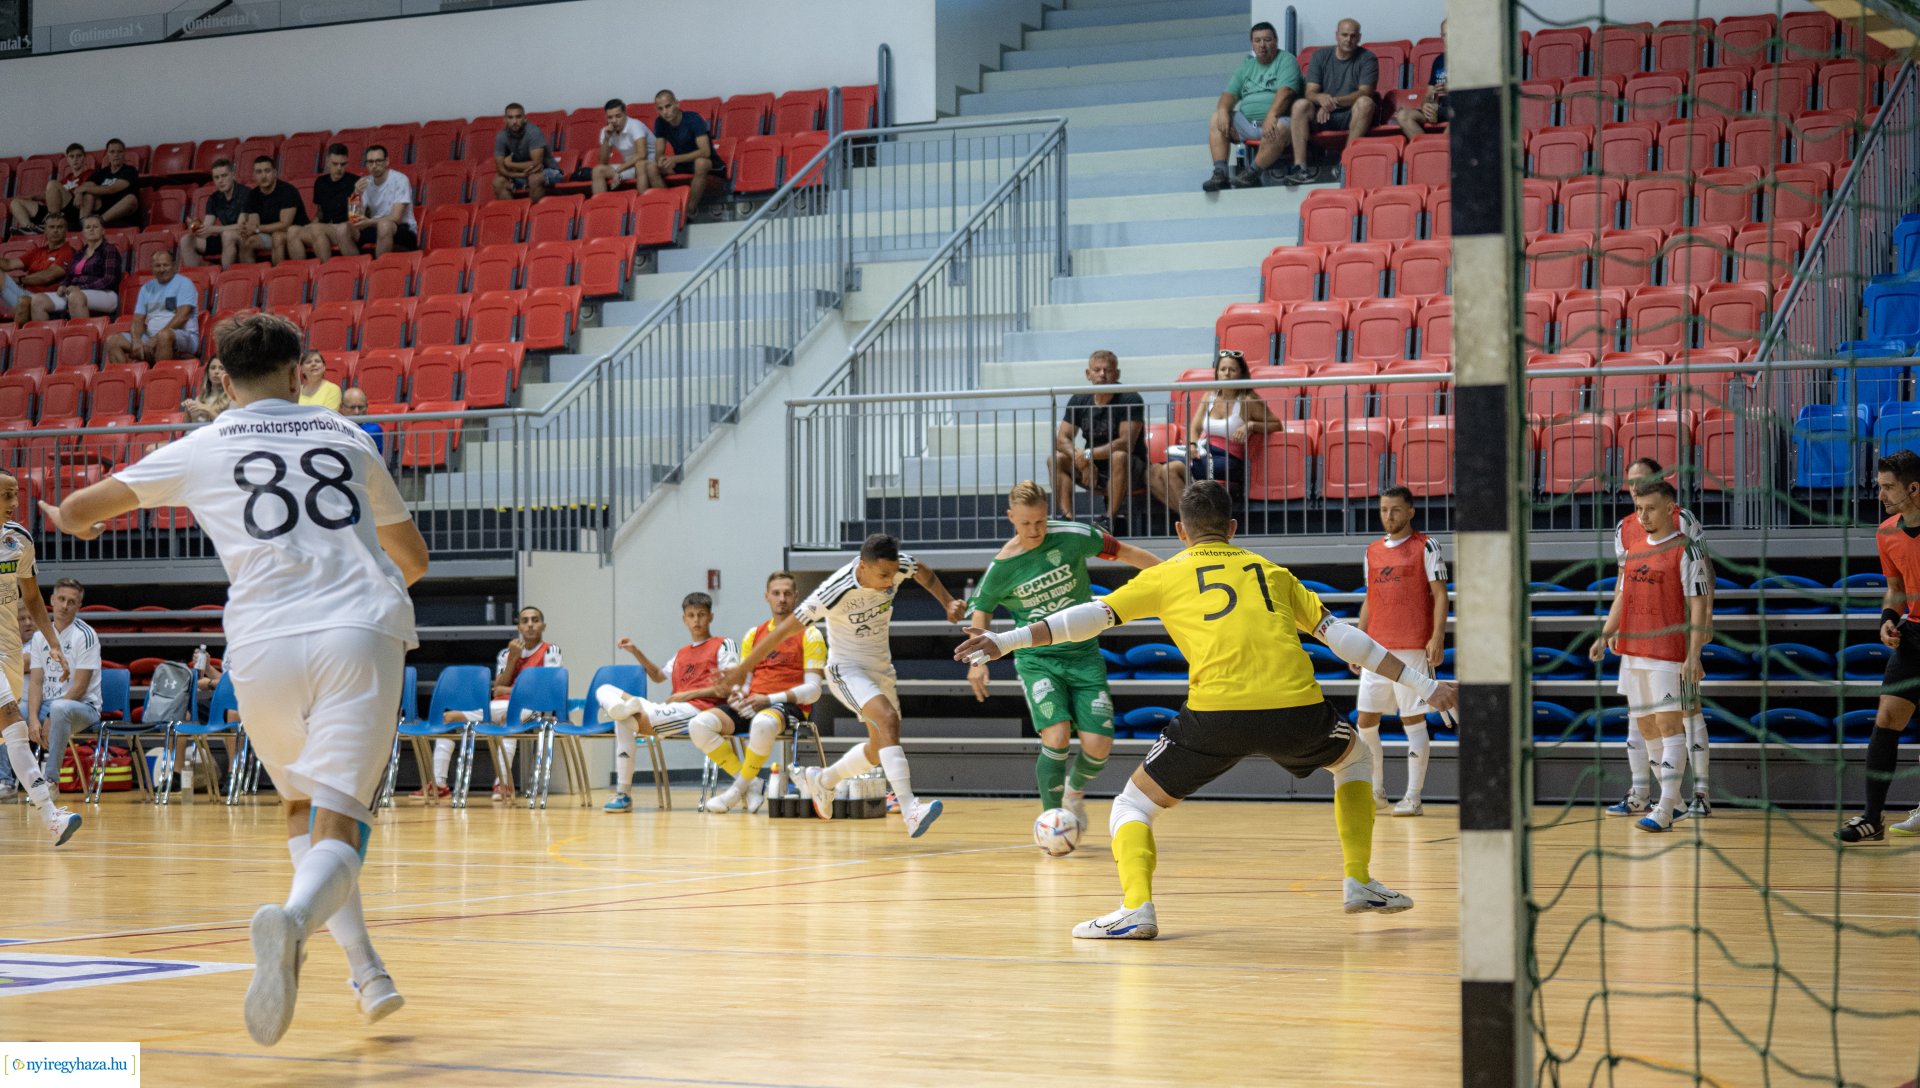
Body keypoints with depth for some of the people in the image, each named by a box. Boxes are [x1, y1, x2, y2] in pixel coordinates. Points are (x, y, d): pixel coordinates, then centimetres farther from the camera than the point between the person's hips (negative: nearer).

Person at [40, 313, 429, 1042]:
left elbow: (86, 505, 26)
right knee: (336, 825, -8)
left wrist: (74, 518, 50)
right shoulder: (347, 438, 20)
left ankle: (367, 971, 14)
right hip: (362, 633, 0)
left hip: (265, 643, 0)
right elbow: (413, 558, 31)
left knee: (302, 810, 23)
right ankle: (293, 920, -39)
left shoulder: (202, 449, 15)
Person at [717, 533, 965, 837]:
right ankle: (909, 810, -39)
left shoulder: (899, 565, -17)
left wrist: (948, 602, -4)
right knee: (889, 719, -31)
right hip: (846, 669, -7)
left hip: (881, 668, 7)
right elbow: (785, 630, -23)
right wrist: (742, 669, -18)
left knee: (880, 750, 15)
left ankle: (822, 780, 41)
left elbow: (926, 574, 10)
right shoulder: (835, 592, -31)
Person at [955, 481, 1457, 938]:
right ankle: (1360, 882, 30)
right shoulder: (1271, 570, 25)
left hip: (1218, 712, -2)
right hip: (1297, 708, 2)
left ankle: (1136, 906, -8)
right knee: (1353, 757, 34)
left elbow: (1095, 614, 11)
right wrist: (1425, 686, 26)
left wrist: (1008, 640, 13)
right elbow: (1340, 635, 22)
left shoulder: (1167, 574, 19)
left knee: (1133, 804, 15)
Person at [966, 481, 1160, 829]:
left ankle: (1075, 791, 26)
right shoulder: (1001, 568, -8)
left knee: (1098, 745, -8)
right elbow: (981, 609, 10)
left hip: (1084, 656, 2)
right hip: (1037, 661, -2)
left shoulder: (1073, 537, -9)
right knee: (1057, 738, -23)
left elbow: (1123, 552, 4)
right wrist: (978, 660, 4)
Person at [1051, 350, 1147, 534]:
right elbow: (1062, 439, -3)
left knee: (1119, 457, -37)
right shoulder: (1079, 400, 2)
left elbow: (1126, 443, -23)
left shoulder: (1130, 400, -13)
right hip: (1093, 470, 5)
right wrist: (1082, 462, -23)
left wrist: (1088, 454, -30)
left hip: (1130, 467, -5)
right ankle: (1067, 517, -26)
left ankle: (1111, 519, -34)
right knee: (1056, 459, -15)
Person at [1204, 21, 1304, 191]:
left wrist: (1271, 115, -30)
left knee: (1279, 129, -39)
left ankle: (1252, 173, -30)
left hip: (1273, 121, -6)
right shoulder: (1247, 66, 21)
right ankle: (1220, 173, -20)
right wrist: (1223, 110, -10)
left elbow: (1285, 91, -15)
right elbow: (1230, 93, 13)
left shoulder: (1286, 60, 1)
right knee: (1216, 121, -9)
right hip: (1246, 122, 6)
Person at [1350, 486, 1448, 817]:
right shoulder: (1372, 551, 16)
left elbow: (1440, 594, -5)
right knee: (1365, 720, 4)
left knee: (1413, 720, -4)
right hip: (1376, 650, 6)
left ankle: (1413, 798, 0)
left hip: (1412, 647, -6)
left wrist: (1437, 636, -16)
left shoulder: (1426, 547, -1)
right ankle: (1376, 792, 16)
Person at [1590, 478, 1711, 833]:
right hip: (1632, 649, 8)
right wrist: (1605, 636, 11)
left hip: (1668, 649, -8)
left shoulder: (1685, 550, -7)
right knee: (1646, 725, 10)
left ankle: (1665, 809, -15)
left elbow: (1698, 605, -10)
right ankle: (1673, 801, 20)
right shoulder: (1632, 546, 13)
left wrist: (1693, 656, -16)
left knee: (1668, 722, -11)